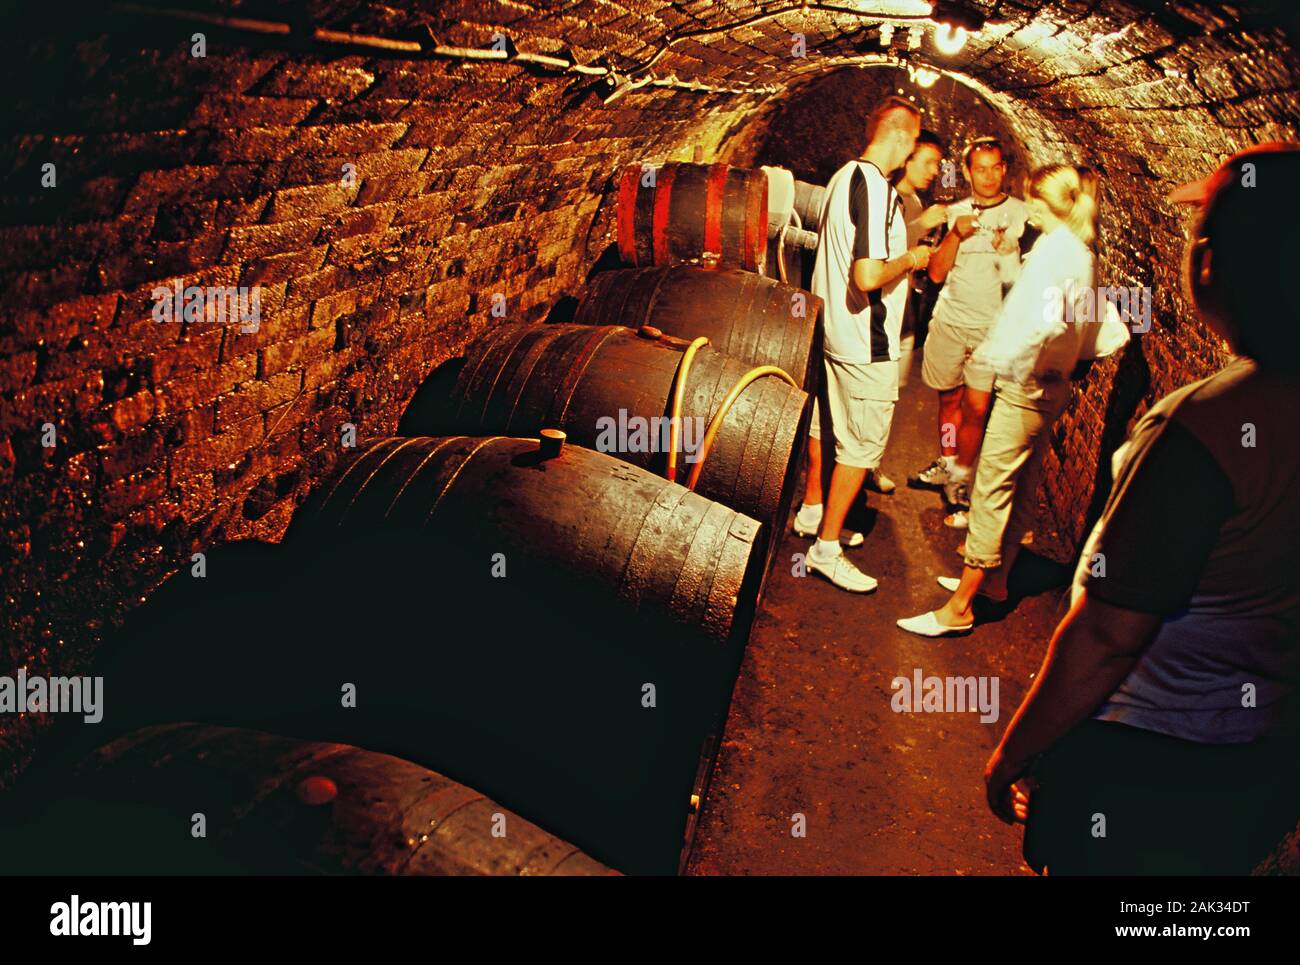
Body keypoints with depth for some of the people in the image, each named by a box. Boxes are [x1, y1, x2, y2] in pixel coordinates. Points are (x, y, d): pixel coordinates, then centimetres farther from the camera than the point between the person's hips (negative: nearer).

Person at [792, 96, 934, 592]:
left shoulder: (842, 177, 9)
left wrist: (900, 252, 18)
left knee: (825, 425, 22)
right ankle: (826, 547, 8)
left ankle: (812, 510, 39)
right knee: (861, 444, 0)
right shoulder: (876, 188, -22)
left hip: (830, 331, 10)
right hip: (866, 345, -10)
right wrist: (910, 259, -12)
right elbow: (869, 277, -30)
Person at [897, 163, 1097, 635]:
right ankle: (994, 578, 32)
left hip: (1027, 384, -11)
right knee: (1021, 486, 18)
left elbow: (1046, 320, -32)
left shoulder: (1055, 248, -17)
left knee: (992, 489, -8)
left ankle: (958, 608, -3)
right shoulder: (1075, 250, 13)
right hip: (1050, 385, 11)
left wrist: (1012, 363, -18)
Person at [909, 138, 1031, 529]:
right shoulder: (954, 213, 8)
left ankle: (959, 480, 7)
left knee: (976, 407, -7)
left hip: (993, 325, -3)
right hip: (949, 320, 3)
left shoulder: (1023, 214, 1)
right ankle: (946, 465, 32)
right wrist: (956, 234, -14)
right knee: (949, 398, 14)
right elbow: (936, 272, 1)